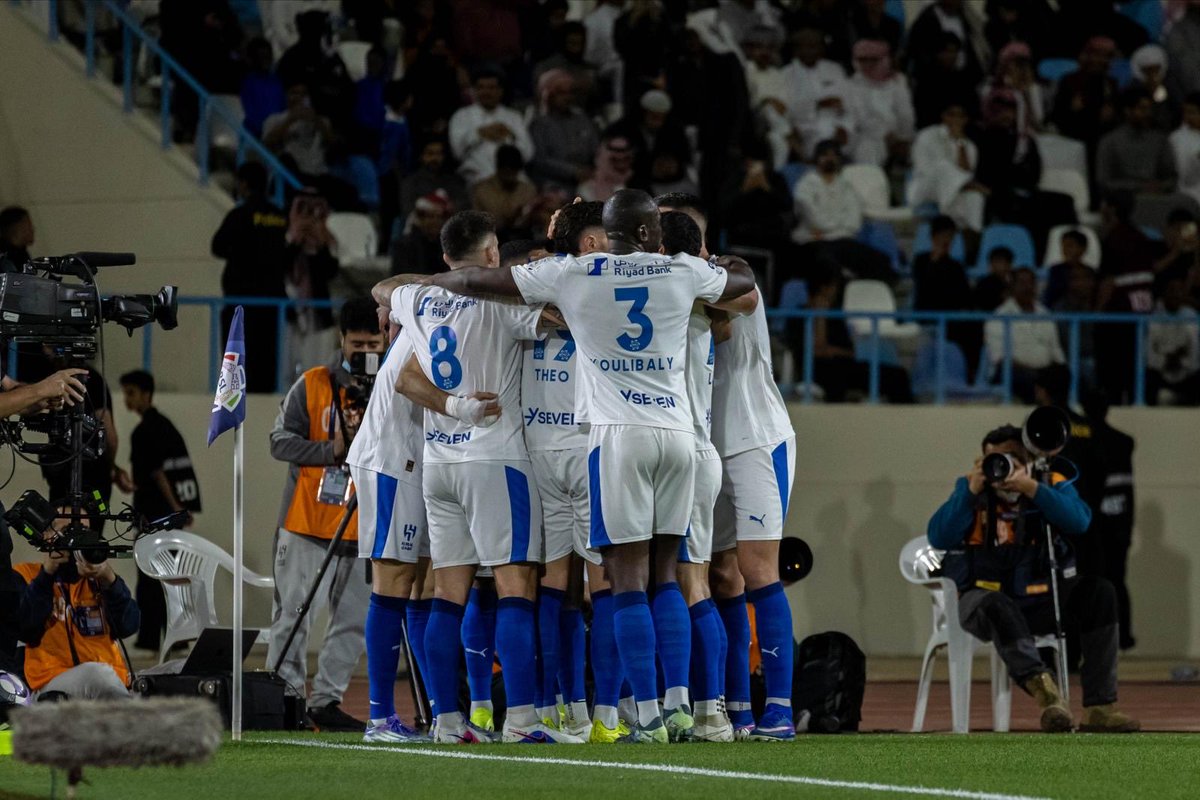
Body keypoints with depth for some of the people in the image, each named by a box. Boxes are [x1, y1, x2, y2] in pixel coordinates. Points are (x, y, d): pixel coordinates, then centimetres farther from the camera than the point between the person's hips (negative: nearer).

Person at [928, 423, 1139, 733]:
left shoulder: (1052, 485, 5)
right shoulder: (970, 490, 4)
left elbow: (1079, 522, -15)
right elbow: (938, 538, -10)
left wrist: (1032, 488, -23)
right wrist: (971, 491, -17)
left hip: (1041, 600, 3)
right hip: (982, 597, -3)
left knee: (1098, 592, -18)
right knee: (997, 606, -36)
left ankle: (1100, 707, -23)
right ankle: (1042, 687, -56)